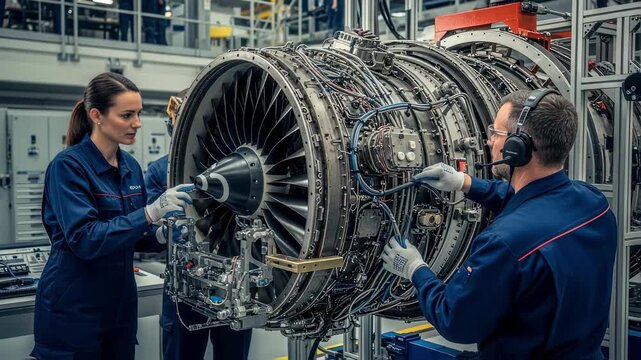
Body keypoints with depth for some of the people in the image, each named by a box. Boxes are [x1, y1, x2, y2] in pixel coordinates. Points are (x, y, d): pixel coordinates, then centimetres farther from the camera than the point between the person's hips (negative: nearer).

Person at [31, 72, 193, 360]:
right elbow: (84, 239, -25)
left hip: (121, 303, 7)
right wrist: (151, 212, -32)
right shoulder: (68, 166, -15)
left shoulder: (131, 166, 5)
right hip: (73, 309, -6)